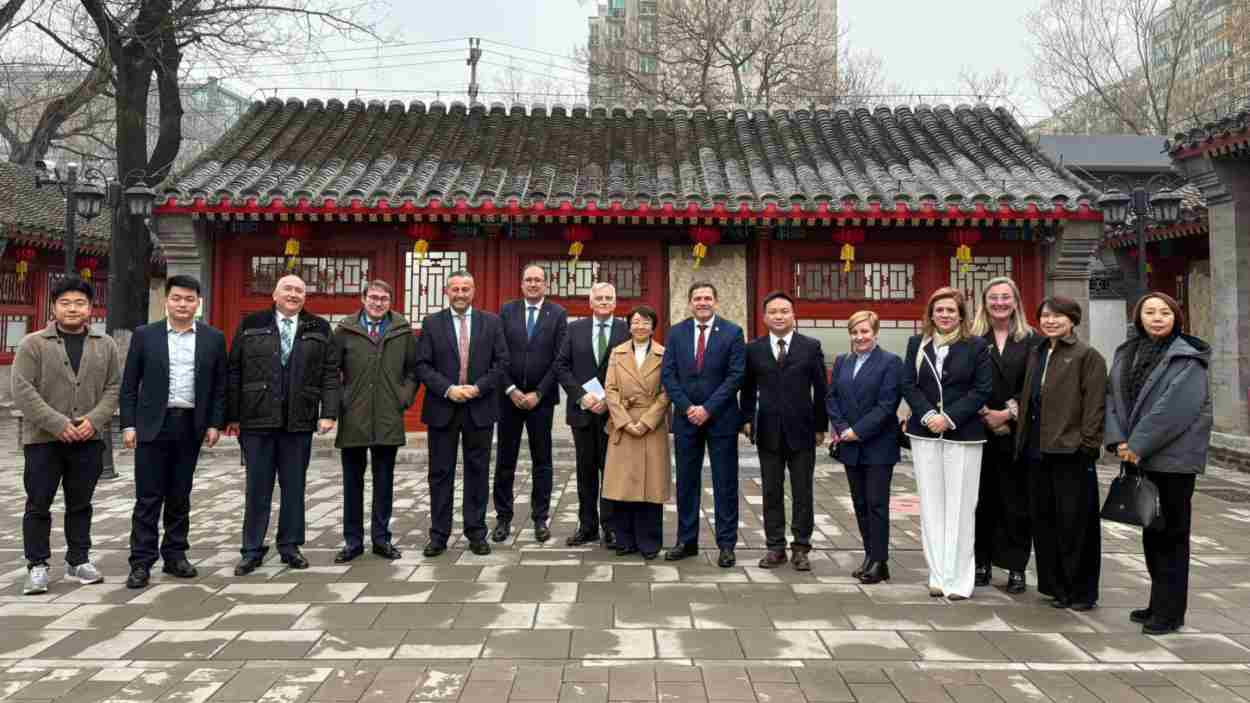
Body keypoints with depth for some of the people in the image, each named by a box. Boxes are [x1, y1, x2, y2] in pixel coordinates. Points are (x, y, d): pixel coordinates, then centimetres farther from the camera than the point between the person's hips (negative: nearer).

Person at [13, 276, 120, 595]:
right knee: (38, 505, 4)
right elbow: (23, 391, -9)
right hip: (43, 440, -2)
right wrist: (57, 424, -16)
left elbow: (113, 387, 6)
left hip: (88, 440, 3)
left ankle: (78, 561, 22)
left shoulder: (105, 345, 7)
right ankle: (37, 566, 14)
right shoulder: (33, 344, -2)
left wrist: (95, 419, -10)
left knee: (80, 504, 12)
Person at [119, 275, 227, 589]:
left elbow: (219, 386, 7)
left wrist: (216, 424, 0)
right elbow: (129, 384, 3)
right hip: (153, 424, -1)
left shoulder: (213, 338, 5)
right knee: (148, 497, 0)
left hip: (191, 426, 1)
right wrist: (128, 424, -3)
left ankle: (175, 555, 19)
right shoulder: (145, 335, 3)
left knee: (180, 496, 9)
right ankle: (141, 562, 4)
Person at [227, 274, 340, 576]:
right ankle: (252, 550, 16)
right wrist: (233, 416, 0)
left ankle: (290, 546, 20)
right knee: (257, 486, 5)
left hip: (299, 422, 1)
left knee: (294, 486, 8)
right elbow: (234, 372, 4)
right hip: (257, 419, -1)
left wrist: (328, 412, -7)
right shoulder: (251, 325, 5)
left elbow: (330, 374, 3)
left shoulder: (319, 329, 6)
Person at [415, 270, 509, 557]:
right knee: (440, 473, 5)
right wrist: (448, 389, -13)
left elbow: (501, 362, 1)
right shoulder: (432, 323, 3)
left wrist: (478, 387, -11)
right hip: (442, 408, 0)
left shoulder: (491, 322, 5)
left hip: (480, 408, 0)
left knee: (478, 472, 7)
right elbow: (422, 365, -1)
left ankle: (476, 533, 17)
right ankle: (438, 535, 14)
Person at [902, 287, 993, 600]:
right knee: (931, 505, 5)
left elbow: (982, 389, -4)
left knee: (960, 506, -1)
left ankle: (959, 579, 5)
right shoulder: (917, 344, 9)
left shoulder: (976, 346, 1)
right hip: (925, 433, 3)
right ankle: (937, 575, 13)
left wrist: (949, 418, -14)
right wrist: (927, 415, -11)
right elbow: (908, 385, 4)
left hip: (963, 435, -3)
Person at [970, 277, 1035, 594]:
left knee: (1016, 500, 3)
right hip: (980, 429, 0)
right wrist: (985, 414, -12)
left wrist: (1008, 414, -11)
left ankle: (1016, 566, 11)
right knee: (982, 498, 5)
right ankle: (982, 562, 15)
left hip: (1016, 433, 0)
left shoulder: (1030, 339, 5)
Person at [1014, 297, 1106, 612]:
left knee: (1074, 523, 0)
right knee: (1044, 520, 11)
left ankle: (1081, 591, 12)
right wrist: (1022, 438, 13)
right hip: (1037, 450, 7)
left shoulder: (1087, 356, -4)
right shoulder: (1035, 353, 16)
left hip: (1070, 452, -7)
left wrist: (1088, 444, -15)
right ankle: (1055, 585, 22)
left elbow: (1094, 405, -10)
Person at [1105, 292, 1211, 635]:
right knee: (1151, 532, 14)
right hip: (1140, 456, 7)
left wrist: (1138, 445, -20)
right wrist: (1118, 439, -9)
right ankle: (1158, 603, 26)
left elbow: (1175, 408, -20)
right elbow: (1112, 395, 5)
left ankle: (1170, 611, 10)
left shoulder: (1188, 359, -10)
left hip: (1173, 458, -6)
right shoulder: (1127, 353, 10)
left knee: (1171, 533, 1)